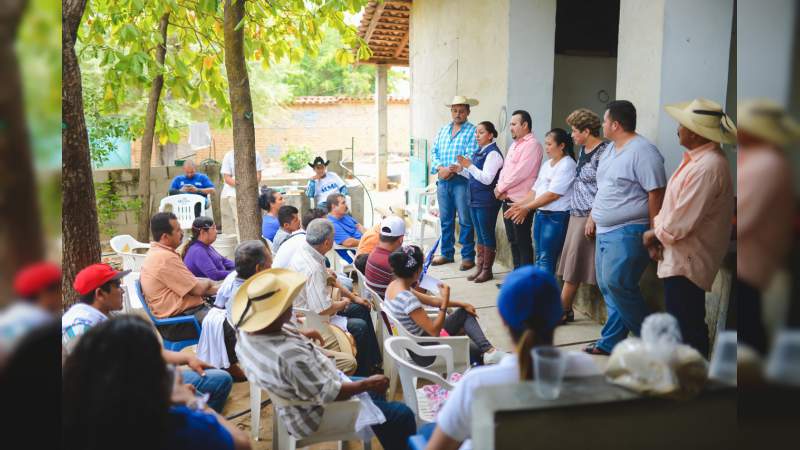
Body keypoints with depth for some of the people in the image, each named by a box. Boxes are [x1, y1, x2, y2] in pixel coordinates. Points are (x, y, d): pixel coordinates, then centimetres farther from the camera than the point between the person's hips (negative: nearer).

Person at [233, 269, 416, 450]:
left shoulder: (246, 332, -13)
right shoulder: (290, 354, -41)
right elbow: (329, 394, -30)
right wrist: (367, 384, -17)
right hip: (315, 415, -9)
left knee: (374, 389, 27)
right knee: (402, 415, 0)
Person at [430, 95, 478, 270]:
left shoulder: (472, 131, -3)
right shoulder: (442, 130, 16)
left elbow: (470, 156, -13)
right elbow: (435, 152, 11)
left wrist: (451, 170, -17)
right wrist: (439, 168, -8)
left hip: (462, 181, -6)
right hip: (443, 180, 6)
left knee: (465, 220, -1)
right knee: (445, 219, 12)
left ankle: (468, 256, 8)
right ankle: (447, 253, 23)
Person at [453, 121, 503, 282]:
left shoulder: (493, 153, -14)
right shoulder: (479, 152, 13)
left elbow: (487, 179, -21)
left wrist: (469, 165, -21)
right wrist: (463, 168, 3)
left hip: (487, 201, -9)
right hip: (475, 200, 9)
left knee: (487, 236, 2)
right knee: (480, 236, 15)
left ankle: (487, 270, 12)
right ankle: (479, 268, 23)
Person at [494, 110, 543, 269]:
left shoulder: (532, 145, -12)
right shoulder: (514, 145, 18)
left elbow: (519, 172, -19)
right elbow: (505, 169, 17)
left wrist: (500, 188, -10)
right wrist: (500, 189, -1)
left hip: (520, 202, -9)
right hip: (507, 200, 9)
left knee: (523, 242, -3)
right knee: (513, 241, 14)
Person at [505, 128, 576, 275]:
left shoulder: (567, 165, -11)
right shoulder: (547, 164, 15)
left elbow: (553, 194, -17)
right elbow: (536, 189, 14)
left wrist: (526, 208, -15)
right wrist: (519, 204, 1)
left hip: (556, 217, -8)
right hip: (540, 213, 8)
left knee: (546, 258, -6)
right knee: (538, 257, 11)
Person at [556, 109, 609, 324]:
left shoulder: (602, 152, -15)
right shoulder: (583, 149, 13)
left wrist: (592, 218, -19)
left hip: (588, 217, -9)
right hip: (576, 215, 9)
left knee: (574, 264, -3)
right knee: (572, 264, 9)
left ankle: (562, 310, 5)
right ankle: (563, 310, 14)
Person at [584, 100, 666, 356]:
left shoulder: (642, 152, -14)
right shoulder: (611, 149, 15)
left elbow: (656, 193, -17)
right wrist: (595, 214, 18)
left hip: (628, 232, -10)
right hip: (605, 230, 10)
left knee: (617, 283, -16)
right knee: (608, 286, 11)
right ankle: (610, 343, 19)